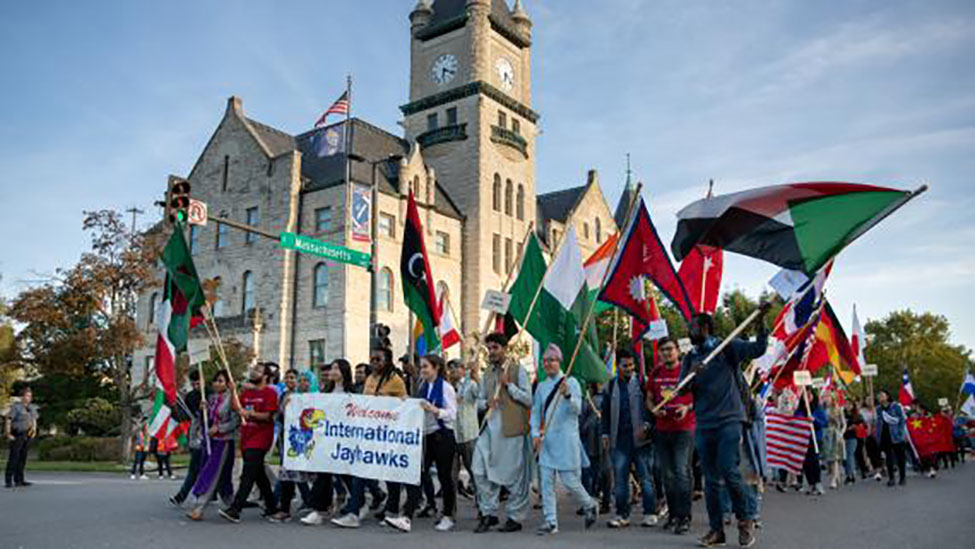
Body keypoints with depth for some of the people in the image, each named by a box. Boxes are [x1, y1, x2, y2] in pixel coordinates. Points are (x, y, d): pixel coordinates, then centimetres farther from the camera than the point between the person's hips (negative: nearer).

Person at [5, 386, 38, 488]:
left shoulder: (32, 407, 10)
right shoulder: (16, 407, -8)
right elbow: (9, 420, -10)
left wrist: (34, 430, 5)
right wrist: (8, 434, -15)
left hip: (27, 435, 6)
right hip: (16, 435, -6)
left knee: (23, 458, 8)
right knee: (13, 458, -8)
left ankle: (19, 480, 13)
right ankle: (8, 481, -5)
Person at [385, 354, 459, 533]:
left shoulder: (446, 388, -7)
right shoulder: (423, 387, 13)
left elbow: (452, 414, -13)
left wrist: (433, 409, -24)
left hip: (442, 436, -6)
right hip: (426, 436, 6)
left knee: (444, 476, 5)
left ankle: (448, 517, 20)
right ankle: (406, 517, -9)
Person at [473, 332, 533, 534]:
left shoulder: (517, 370, -1)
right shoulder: (487, 373, 16)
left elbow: (528, 399, -6)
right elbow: (479, 400, 20)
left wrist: (509, 384, -13)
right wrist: (486, 403, -3)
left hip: (511, 430, -5)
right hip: (490, 428, 6)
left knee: (515, 475, 2)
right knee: (480, 471, 0)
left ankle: (515, 518, 14)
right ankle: (488, 513, 13)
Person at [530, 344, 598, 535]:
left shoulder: (571, 382, -1)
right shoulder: (541, 387, 12)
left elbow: (578, 409, -10)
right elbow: (535, 412, 14)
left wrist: (568, 395, -28)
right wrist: (535, 433, 0)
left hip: (566, 438, -5)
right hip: (546, 440, 5)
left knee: (569, 480, -3)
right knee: (546, 481, 1)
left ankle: (590, 506, 24)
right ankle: (550, 521, 8)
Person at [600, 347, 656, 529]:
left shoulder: (642, 383, 2)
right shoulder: (611, 386, 12)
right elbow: (605, 412, 17)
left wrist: (646, 426, -13)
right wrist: (605, 434, 11)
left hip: (640, 439, -3)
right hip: (619, 440, 3)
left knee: (645, 477, 3)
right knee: (620, 478, 4)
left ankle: (650, 513, 12)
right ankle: (622, 514, 11)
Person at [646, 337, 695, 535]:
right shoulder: (656, 373, 9)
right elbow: (649, 398, 17)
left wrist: (688, 408, -16)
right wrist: (654, 409, -3)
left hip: (684, 429, -5)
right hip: (662, 429, 5)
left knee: (682, 472, -11)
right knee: (667, 475, 10)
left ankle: (684, 517, -7)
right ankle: (673, 515, 20)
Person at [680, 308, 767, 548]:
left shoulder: (727, 347, 1)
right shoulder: (691, 357, 13)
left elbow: (758, 349, -10)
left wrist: (761, 321, -23)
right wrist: (691, 375, -15)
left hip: (729, 419, -5)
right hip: (704, 423, 5)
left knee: (729, 471, -13)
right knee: (710, 479, 6)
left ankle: (745, 521, 8)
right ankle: (715, 529, 13)